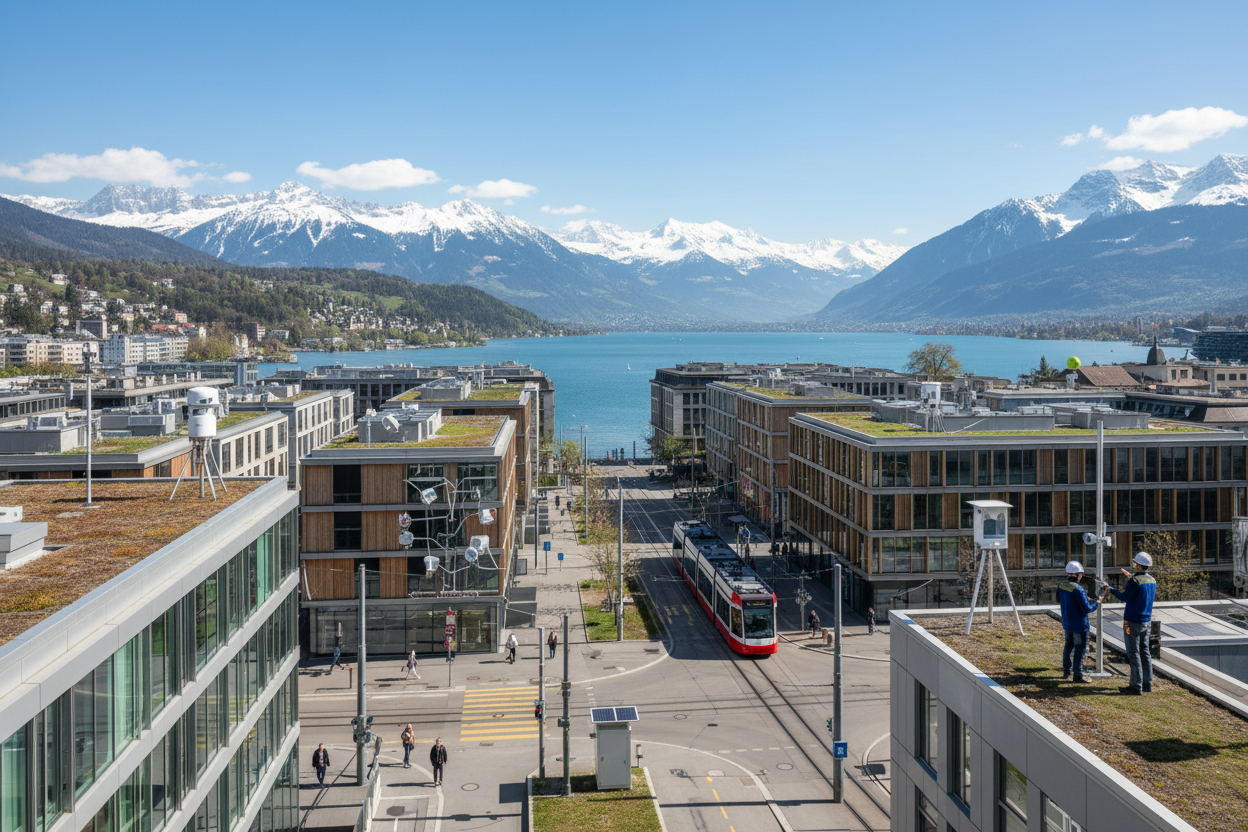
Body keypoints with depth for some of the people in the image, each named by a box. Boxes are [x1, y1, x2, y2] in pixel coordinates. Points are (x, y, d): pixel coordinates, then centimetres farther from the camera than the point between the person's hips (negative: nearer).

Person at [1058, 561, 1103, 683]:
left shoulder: (1061, 586, -2)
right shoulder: (1078, 590, -26)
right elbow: (1087, 609, -22)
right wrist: (1097, 603, -4)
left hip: (1067, 623, 8)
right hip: (1079, 625, -8)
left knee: (1069, 646, 20)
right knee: (1080, 649, 4)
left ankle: (1066, 672, 28)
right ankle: (1078, 675, 10)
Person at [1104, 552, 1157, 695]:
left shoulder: (1134, 581, -19)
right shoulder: (1152, 581, 6)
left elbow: (1124, 598, -15)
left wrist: (1109, 588, -6)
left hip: (1133, 622, -8)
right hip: (1146, 621, 8)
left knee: (1134, 654, -3)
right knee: (1144, 652, 14)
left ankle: (1136, 687, 0)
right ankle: (1147, 684, 19)